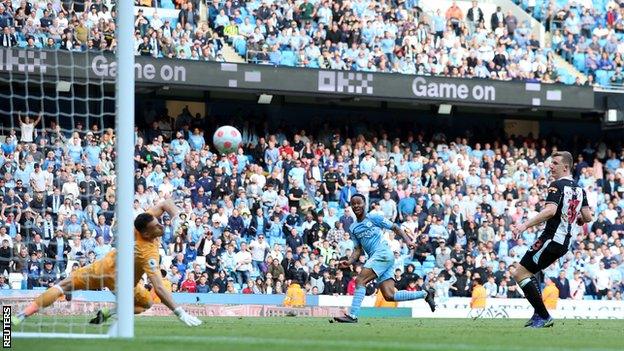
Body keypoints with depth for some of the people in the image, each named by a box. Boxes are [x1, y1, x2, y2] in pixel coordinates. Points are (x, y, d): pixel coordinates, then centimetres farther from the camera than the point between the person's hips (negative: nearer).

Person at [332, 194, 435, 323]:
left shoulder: (374, 218, 3)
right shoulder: (353, 228, 21)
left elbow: (395, 227, 5)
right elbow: (358, 249, 19)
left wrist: (407, 240, -9)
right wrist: (349, 262, 0)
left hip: (383, 253, -7)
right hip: (374, 257, 7)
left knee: (360, 281, -20)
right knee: (389, 296, -4)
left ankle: (352, 316, -24)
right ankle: (425, 294, 11)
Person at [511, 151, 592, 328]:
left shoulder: (558, 185, -12)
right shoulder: (579, 189, 13)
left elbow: (550, 211, -26)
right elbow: (587, 217, 13)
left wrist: (525, 225, -28)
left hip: (552, 239, -9)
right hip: (565, 242, 9)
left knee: (520, 274, -8)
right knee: (528, 272, 23)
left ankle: (544, 317, -10)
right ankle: (539, 314, 14)